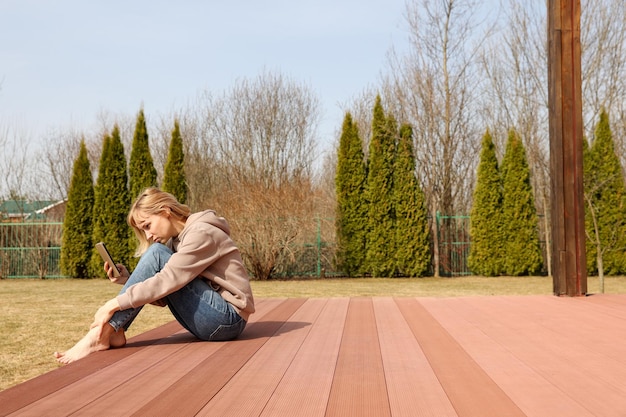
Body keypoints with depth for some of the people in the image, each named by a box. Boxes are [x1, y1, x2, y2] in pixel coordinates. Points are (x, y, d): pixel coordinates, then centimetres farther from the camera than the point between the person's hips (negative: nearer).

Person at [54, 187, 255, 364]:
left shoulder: (202, 233, -12)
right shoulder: (177, 240, 15)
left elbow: (167, 282, -23)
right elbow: (165, 296, 6)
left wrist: (114, 304, -21)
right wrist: (128, 280, -7)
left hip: (228, 319, -9)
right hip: (212, 317, 9)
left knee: (157, 254, -17)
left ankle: (103, 333, -19)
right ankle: (112, 332, -12)